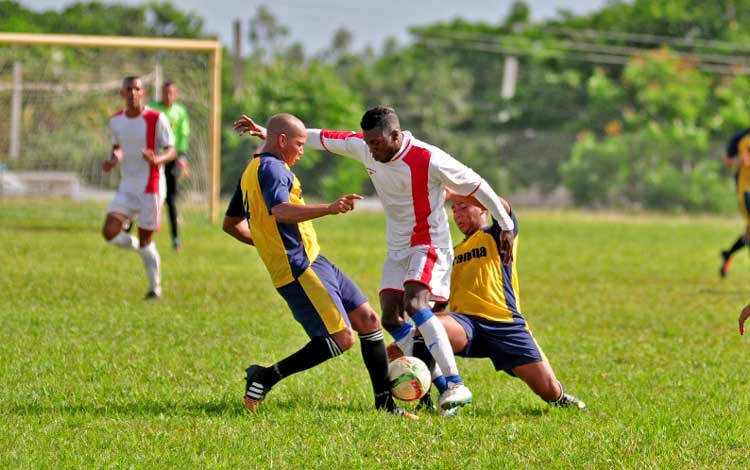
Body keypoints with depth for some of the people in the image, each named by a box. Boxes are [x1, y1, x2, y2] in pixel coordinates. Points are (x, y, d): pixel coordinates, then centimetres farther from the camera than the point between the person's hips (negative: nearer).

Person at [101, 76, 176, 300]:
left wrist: (157, 160, -29)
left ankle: (155, 289, 14)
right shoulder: (116, 121, 4)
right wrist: (113, 160, -4)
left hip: (151, 188, -5)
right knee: (110, 233, -12)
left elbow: (171, 151, -7)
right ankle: (139, 247, 19)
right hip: (127, 187, 5)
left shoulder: (156, 119, -11)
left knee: (145, 241, -2)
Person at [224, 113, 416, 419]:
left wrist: (267, 243, 27)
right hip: (300, 269, -11)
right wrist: (329, 209, -43)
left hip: (313, 262, 11)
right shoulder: (271, 168, -13)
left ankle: (384, 403, 11)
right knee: (342, 338, -15)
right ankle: (266, 377, -6)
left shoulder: (252, 171, 19)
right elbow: (281, 211, -34)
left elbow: (231, 224, 26)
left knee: (368, 320, 9)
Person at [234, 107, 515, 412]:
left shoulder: (428, 160, -23)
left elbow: (476, 185, -14)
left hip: (430, 245, -8)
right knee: (391, 318, -3)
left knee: (414, 304, -28)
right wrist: (269, 134, 9)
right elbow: (324, 138, 7)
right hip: (398, 248, 8)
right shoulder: (363, 147, -6)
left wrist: (506, 225, -9)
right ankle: (441, 385, 0)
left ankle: (455, 385, -31)